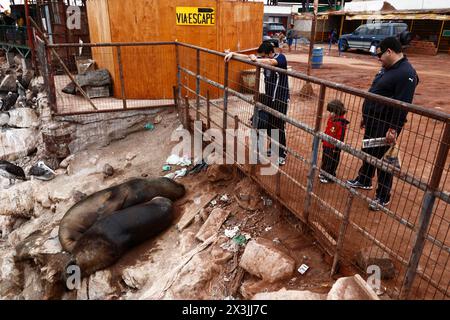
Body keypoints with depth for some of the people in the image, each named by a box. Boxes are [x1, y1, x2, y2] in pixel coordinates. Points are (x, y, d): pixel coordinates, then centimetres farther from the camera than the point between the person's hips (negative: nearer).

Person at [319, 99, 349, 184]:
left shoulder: (341, 123, -24)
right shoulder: (331, 119, 2)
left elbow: (340, 137, -22)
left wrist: (336, 147, -20)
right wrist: (324, 139, 22)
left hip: (333, 147, -9)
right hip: (326, 145, 9)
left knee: (331, 162, 5)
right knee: (325, 160, 23)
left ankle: (329, 177, 19)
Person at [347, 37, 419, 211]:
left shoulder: (406, 73, -20)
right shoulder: (387, 68, 12)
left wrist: (393, 129, -26)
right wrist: (366, 116, 22)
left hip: (385, 125, -9)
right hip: (373, 121, 9)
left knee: (381, 158, 0)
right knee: (368, 153, 21)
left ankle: (383, 197, 15)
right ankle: (364, 181, 41)